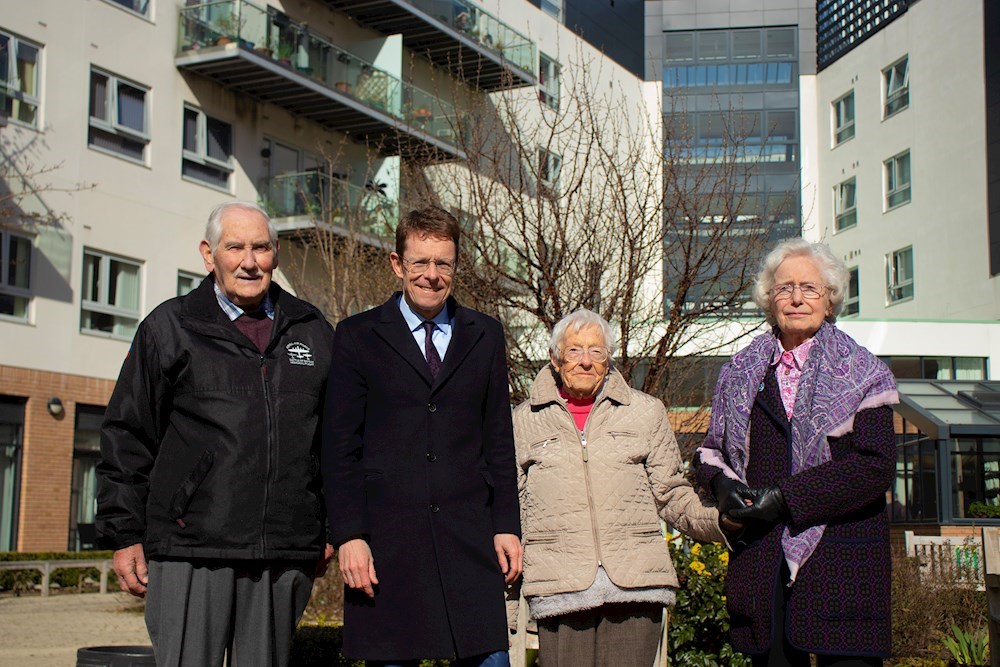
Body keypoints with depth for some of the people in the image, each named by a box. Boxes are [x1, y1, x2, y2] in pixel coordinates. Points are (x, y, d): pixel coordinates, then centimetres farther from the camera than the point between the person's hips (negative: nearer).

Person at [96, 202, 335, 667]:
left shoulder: (313, 333, 14)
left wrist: (331, 530, 14)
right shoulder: (170, 328, 6)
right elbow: (127, 437, 5)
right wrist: (125, 535, 2)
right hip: (190, 552, -2)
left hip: (285, 557, 3)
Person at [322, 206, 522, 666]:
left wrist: (507, 526, 6)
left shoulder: (485, 336, 13)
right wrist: (348, 536, -7)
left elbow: (498, 441, 13)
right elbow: (340, 448, 1)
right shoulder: (357, 337, 5)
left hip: (470, 540, 2)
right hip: (386, 539, -2)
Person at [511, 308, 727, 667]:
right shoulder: (525, 420, 14)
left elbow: (672, 494, 13)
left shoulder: (646, 412, 14)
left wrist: (721, 521, -4)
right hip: (560, 589, 0)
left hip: (635, 582, 0)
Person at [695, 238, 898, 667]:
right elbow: (712, 448, 20)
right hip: (760, 556, 3)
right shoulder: (740, 374, 16)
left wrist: (786, 497, -13)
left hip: (840, 558, -3)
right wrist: (722, 483, -4)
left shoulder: (861, 374, 4)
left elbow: (875, 467, -7)